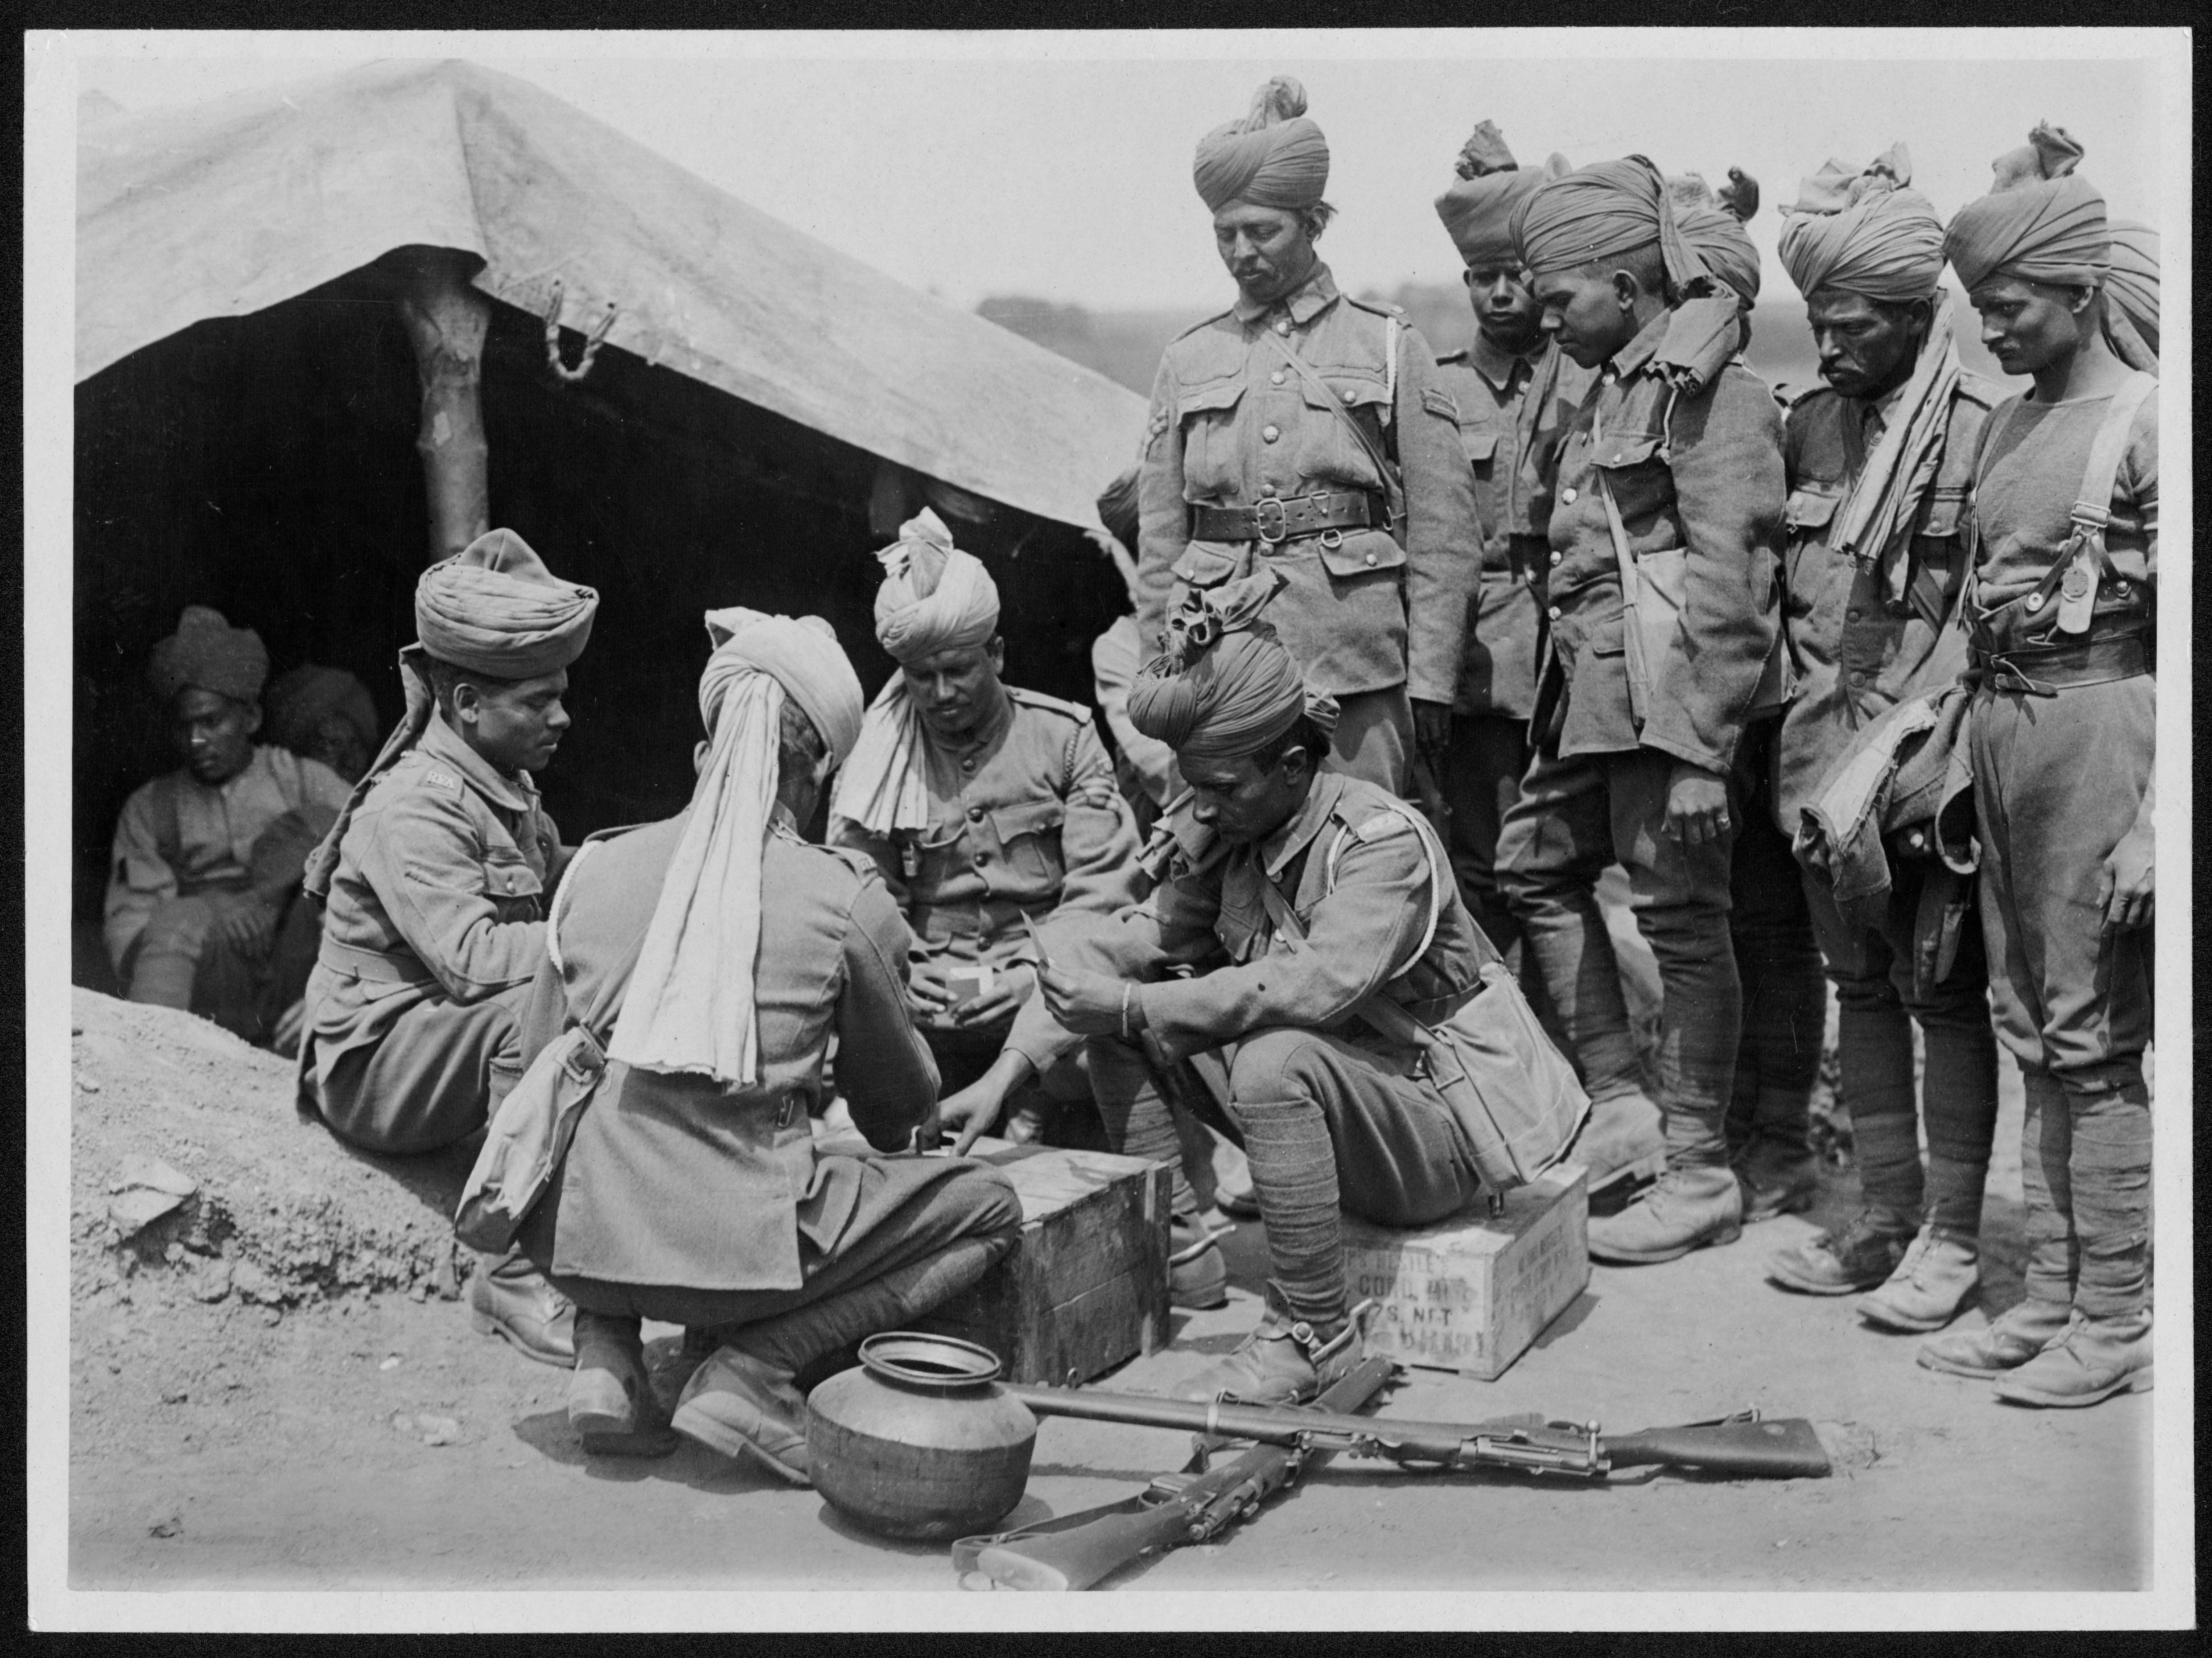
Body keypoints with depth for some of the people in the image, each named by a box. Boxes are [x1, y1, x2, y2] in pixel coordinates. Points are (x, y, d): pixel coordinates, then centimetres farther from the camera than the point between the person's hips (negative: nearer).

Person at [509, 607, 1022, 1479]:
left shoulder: (598, 865, 5)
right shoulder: (848, 899, -5)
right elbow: (900, 1102, 10)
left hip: (581, 1244, 5)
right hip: (739, 1244, -5)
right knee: (990, 1206, 13)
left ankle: (606, 1354, 14)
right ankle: (755, 1371, -3)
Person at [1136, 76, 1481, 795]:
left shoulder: (1389, 346, 5)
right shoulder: (1187, 359, 12)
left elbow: (1443, 529, 2)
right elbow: (1159, 539, 13)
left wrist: (1431, 677, -3)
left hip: (1354, 662, -2)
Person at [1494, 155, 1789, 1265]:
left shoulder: (1711, 395, -12)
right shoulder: (1613, 391, 17)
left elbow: (1731, 582, -18)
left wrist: (1702, 753, -21)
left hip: (1669, 693, -10)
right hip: (1592, 688, 10)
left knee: (1680, 920, -2)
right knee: (1534, 863, 15)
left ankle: (1699, 1175, 10)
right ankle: (1617, 1105, 24)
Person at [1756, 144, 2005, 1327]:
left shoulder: (1984, 430, -11)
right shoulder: (1810, 426, 8)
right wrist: (1790, 716, 12)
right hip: (1827, 754, 6)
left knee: (1942, 992, 2)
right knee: (1858, 984, 13)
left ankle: (1952, 1236, 14)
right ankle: (1884, 1216, 26)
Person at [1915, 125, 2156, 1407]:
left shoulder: (2147, 420, -9)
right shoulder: (2014, 423, 13)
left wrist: (2153, 822, -18)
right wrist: (1969, 756, 9)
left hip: (2102, 725, -7)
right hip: (2003, 726, 8)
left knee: (2094, 1038, -1)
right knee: (2035, 1033, 12)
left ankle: (2116, 1323, 12)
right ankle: (2053, 1297, 23)